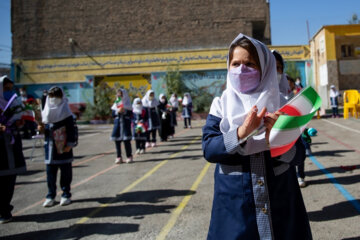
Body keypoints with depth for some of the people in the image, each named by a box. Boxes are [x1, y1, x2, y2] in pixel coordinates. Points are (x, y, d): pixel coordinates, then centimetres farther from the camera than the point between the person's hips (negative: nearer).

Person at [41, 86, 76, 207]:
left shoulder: (66, 114, -5)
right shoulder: (46, 112, 8)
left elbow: (71, 130, -7)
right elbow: (44, 127, 16)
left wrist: (70, 144, -12)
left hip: (64, 148, -4)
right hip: (50, 147, 4)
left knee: (66, 172, 5)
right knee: (50, 172, 7)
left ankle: (66, 195, 17)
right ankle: (50, 196, 18)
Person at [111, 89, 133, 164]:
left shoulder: (127, 103, 3)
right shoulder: (116, 103, 13)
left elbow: (131, 114, -3)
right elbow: (113, 114, 7)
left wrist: (124, 111, -16)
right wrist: (117, 111, -10)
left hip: (126, 123, -4)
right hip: (117, 123, 4)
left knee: (127, 140, -5)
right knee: (117, 140, 1)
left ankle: (129, 156, 5)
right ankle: (119, 157, 9)